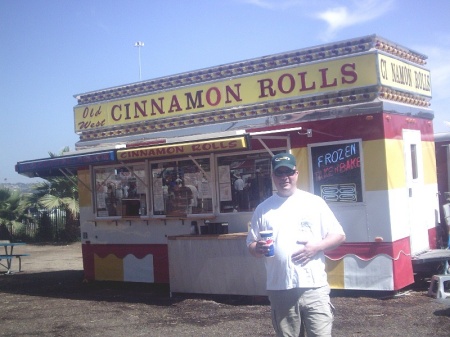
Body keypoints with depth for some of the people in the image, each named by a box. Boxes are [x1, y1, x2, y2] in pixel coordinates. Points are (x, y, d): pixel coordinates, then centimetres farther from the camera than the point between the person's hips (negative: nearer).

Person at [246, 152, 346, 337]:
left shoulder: (315, 202, 3)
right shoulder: (263, 209, 8)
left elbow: (339, 235, 5)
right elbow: (251, 244, 11)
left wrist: (316, 246, -13)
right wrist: (258, 248, -13)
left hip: (314, 287, -2)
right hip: (279, 290, 2)